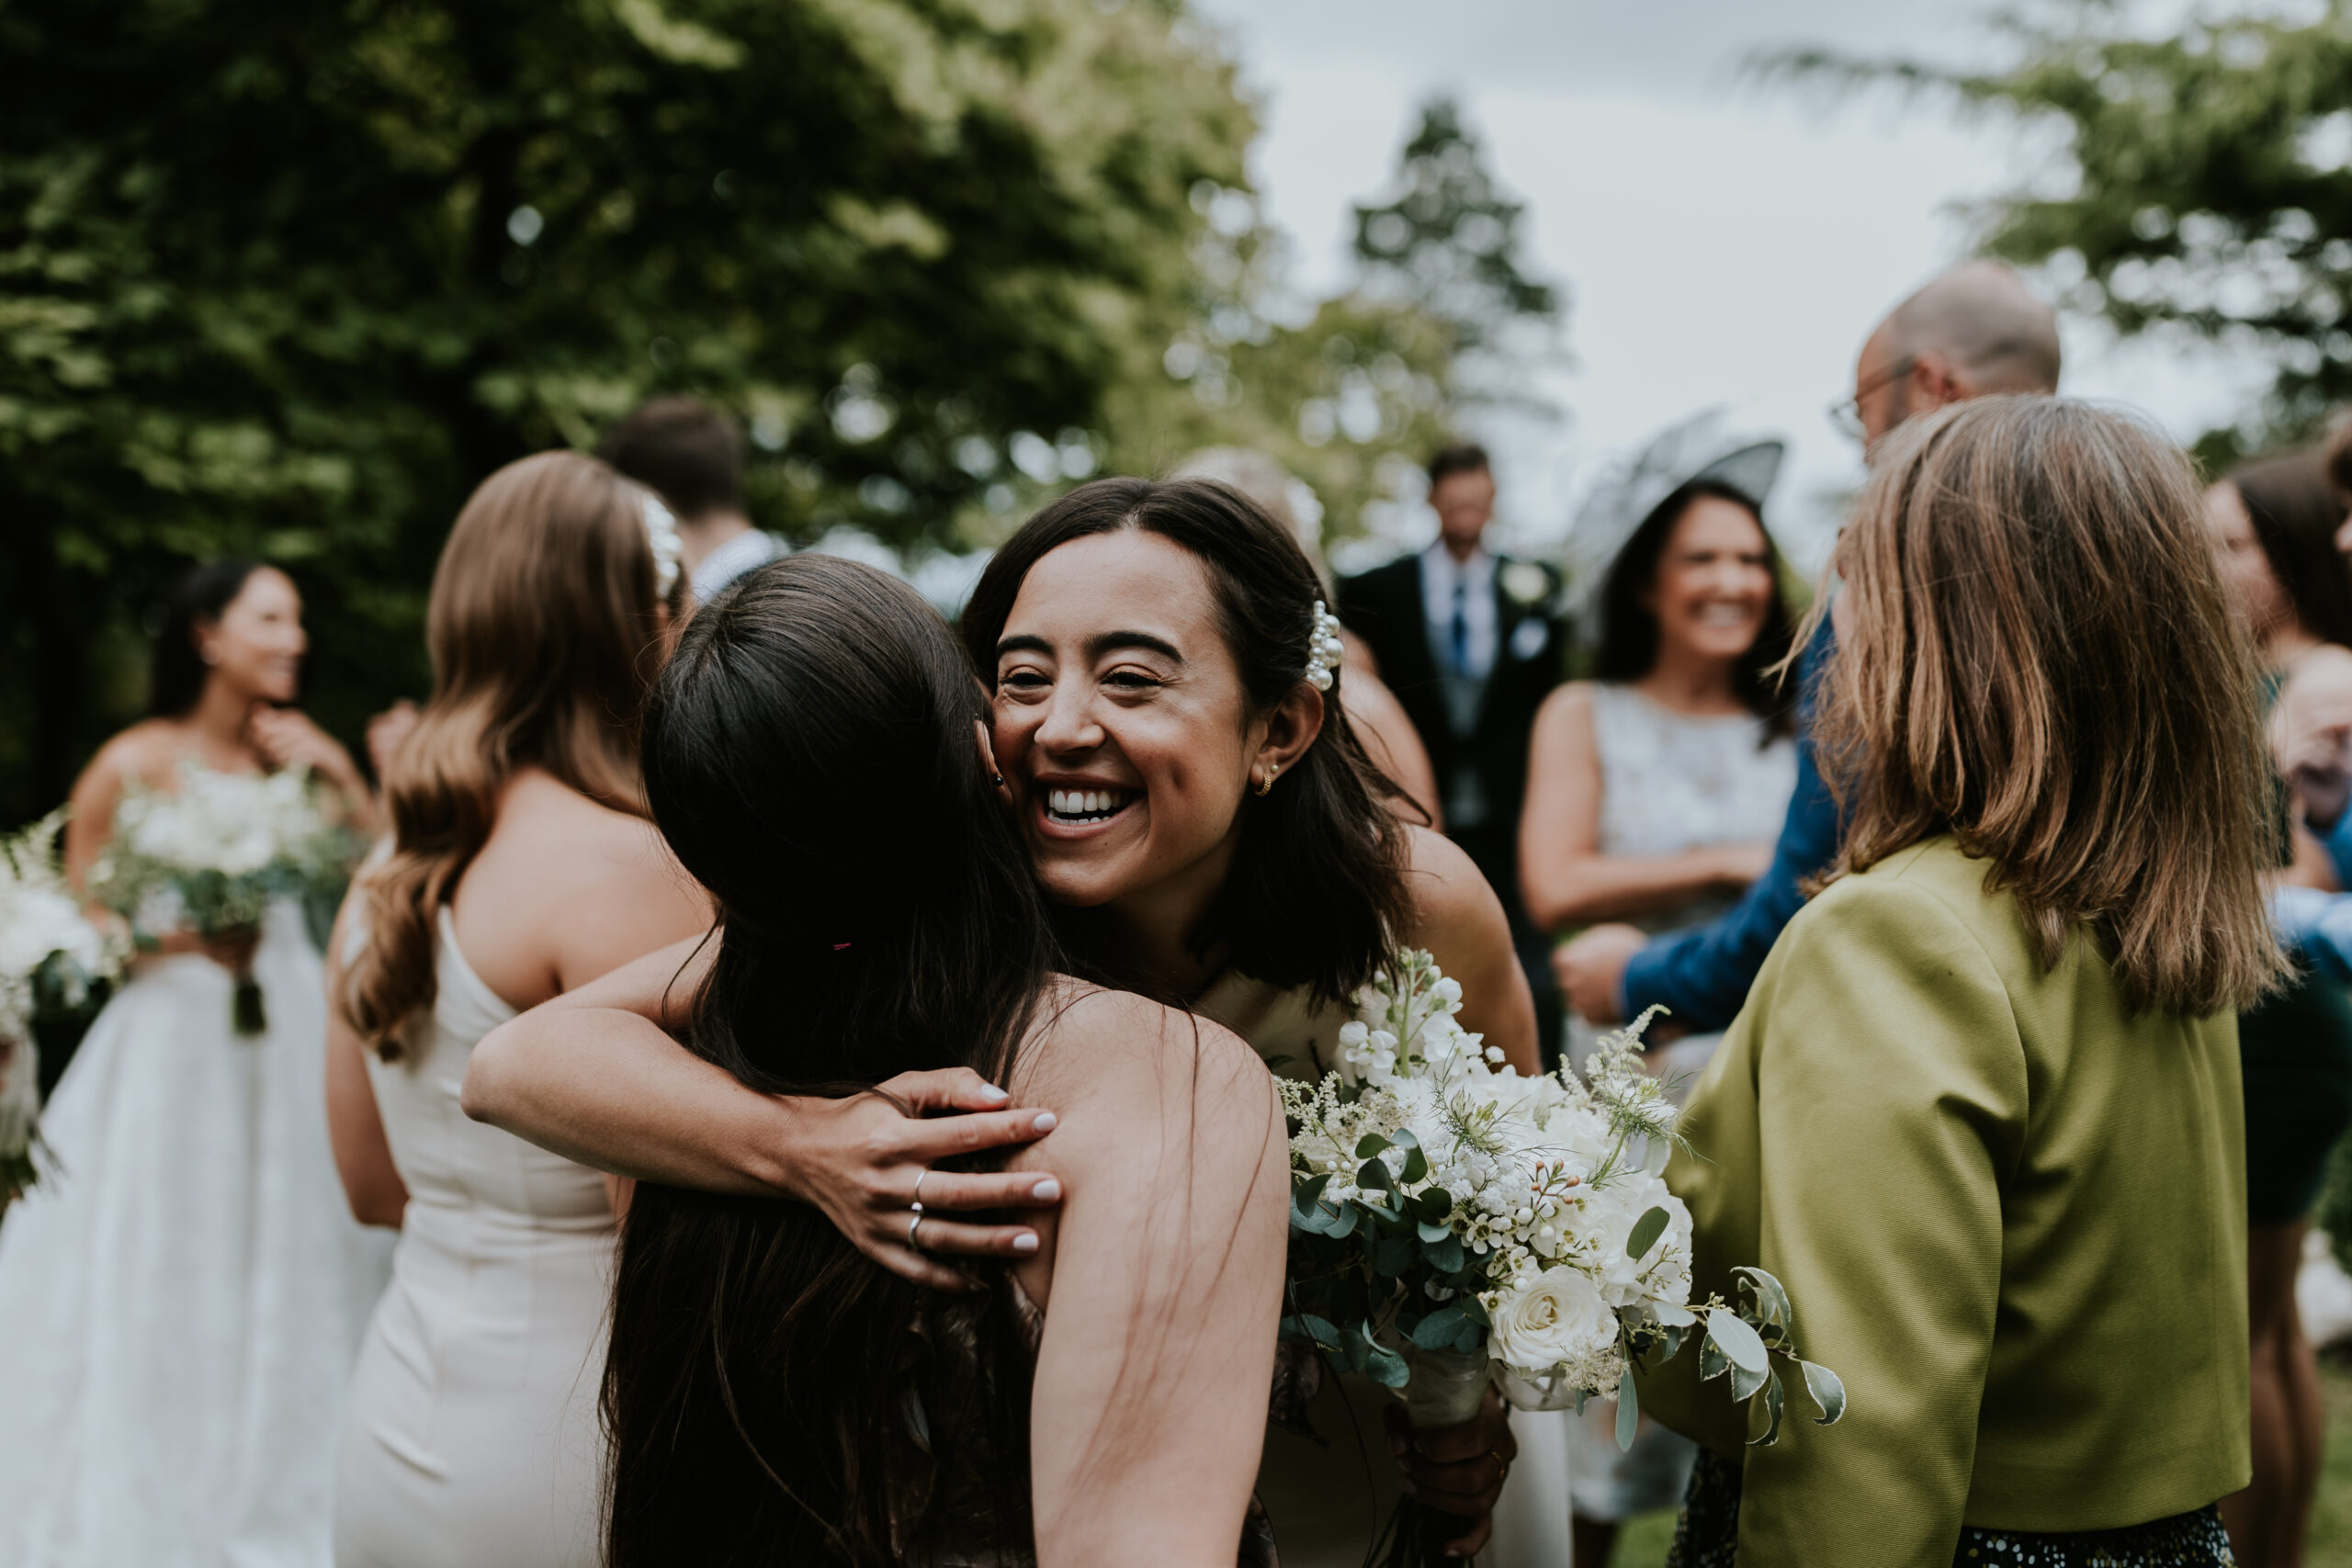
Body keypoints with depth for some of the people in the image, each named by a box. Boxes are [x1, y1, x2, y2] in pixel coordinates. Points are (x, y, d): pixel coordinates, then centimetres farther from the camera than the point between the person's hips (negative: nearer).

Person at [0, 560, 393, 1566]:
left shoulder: (294, 747, 5)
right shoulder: (135, 763, -6)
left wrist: (337, 777, -10)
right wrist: (183, 935, -15)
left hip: (284, 1028, 4)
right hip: (169, 1034, -4)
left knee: (280, 1254, 8)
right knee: (158, 1268, 1)